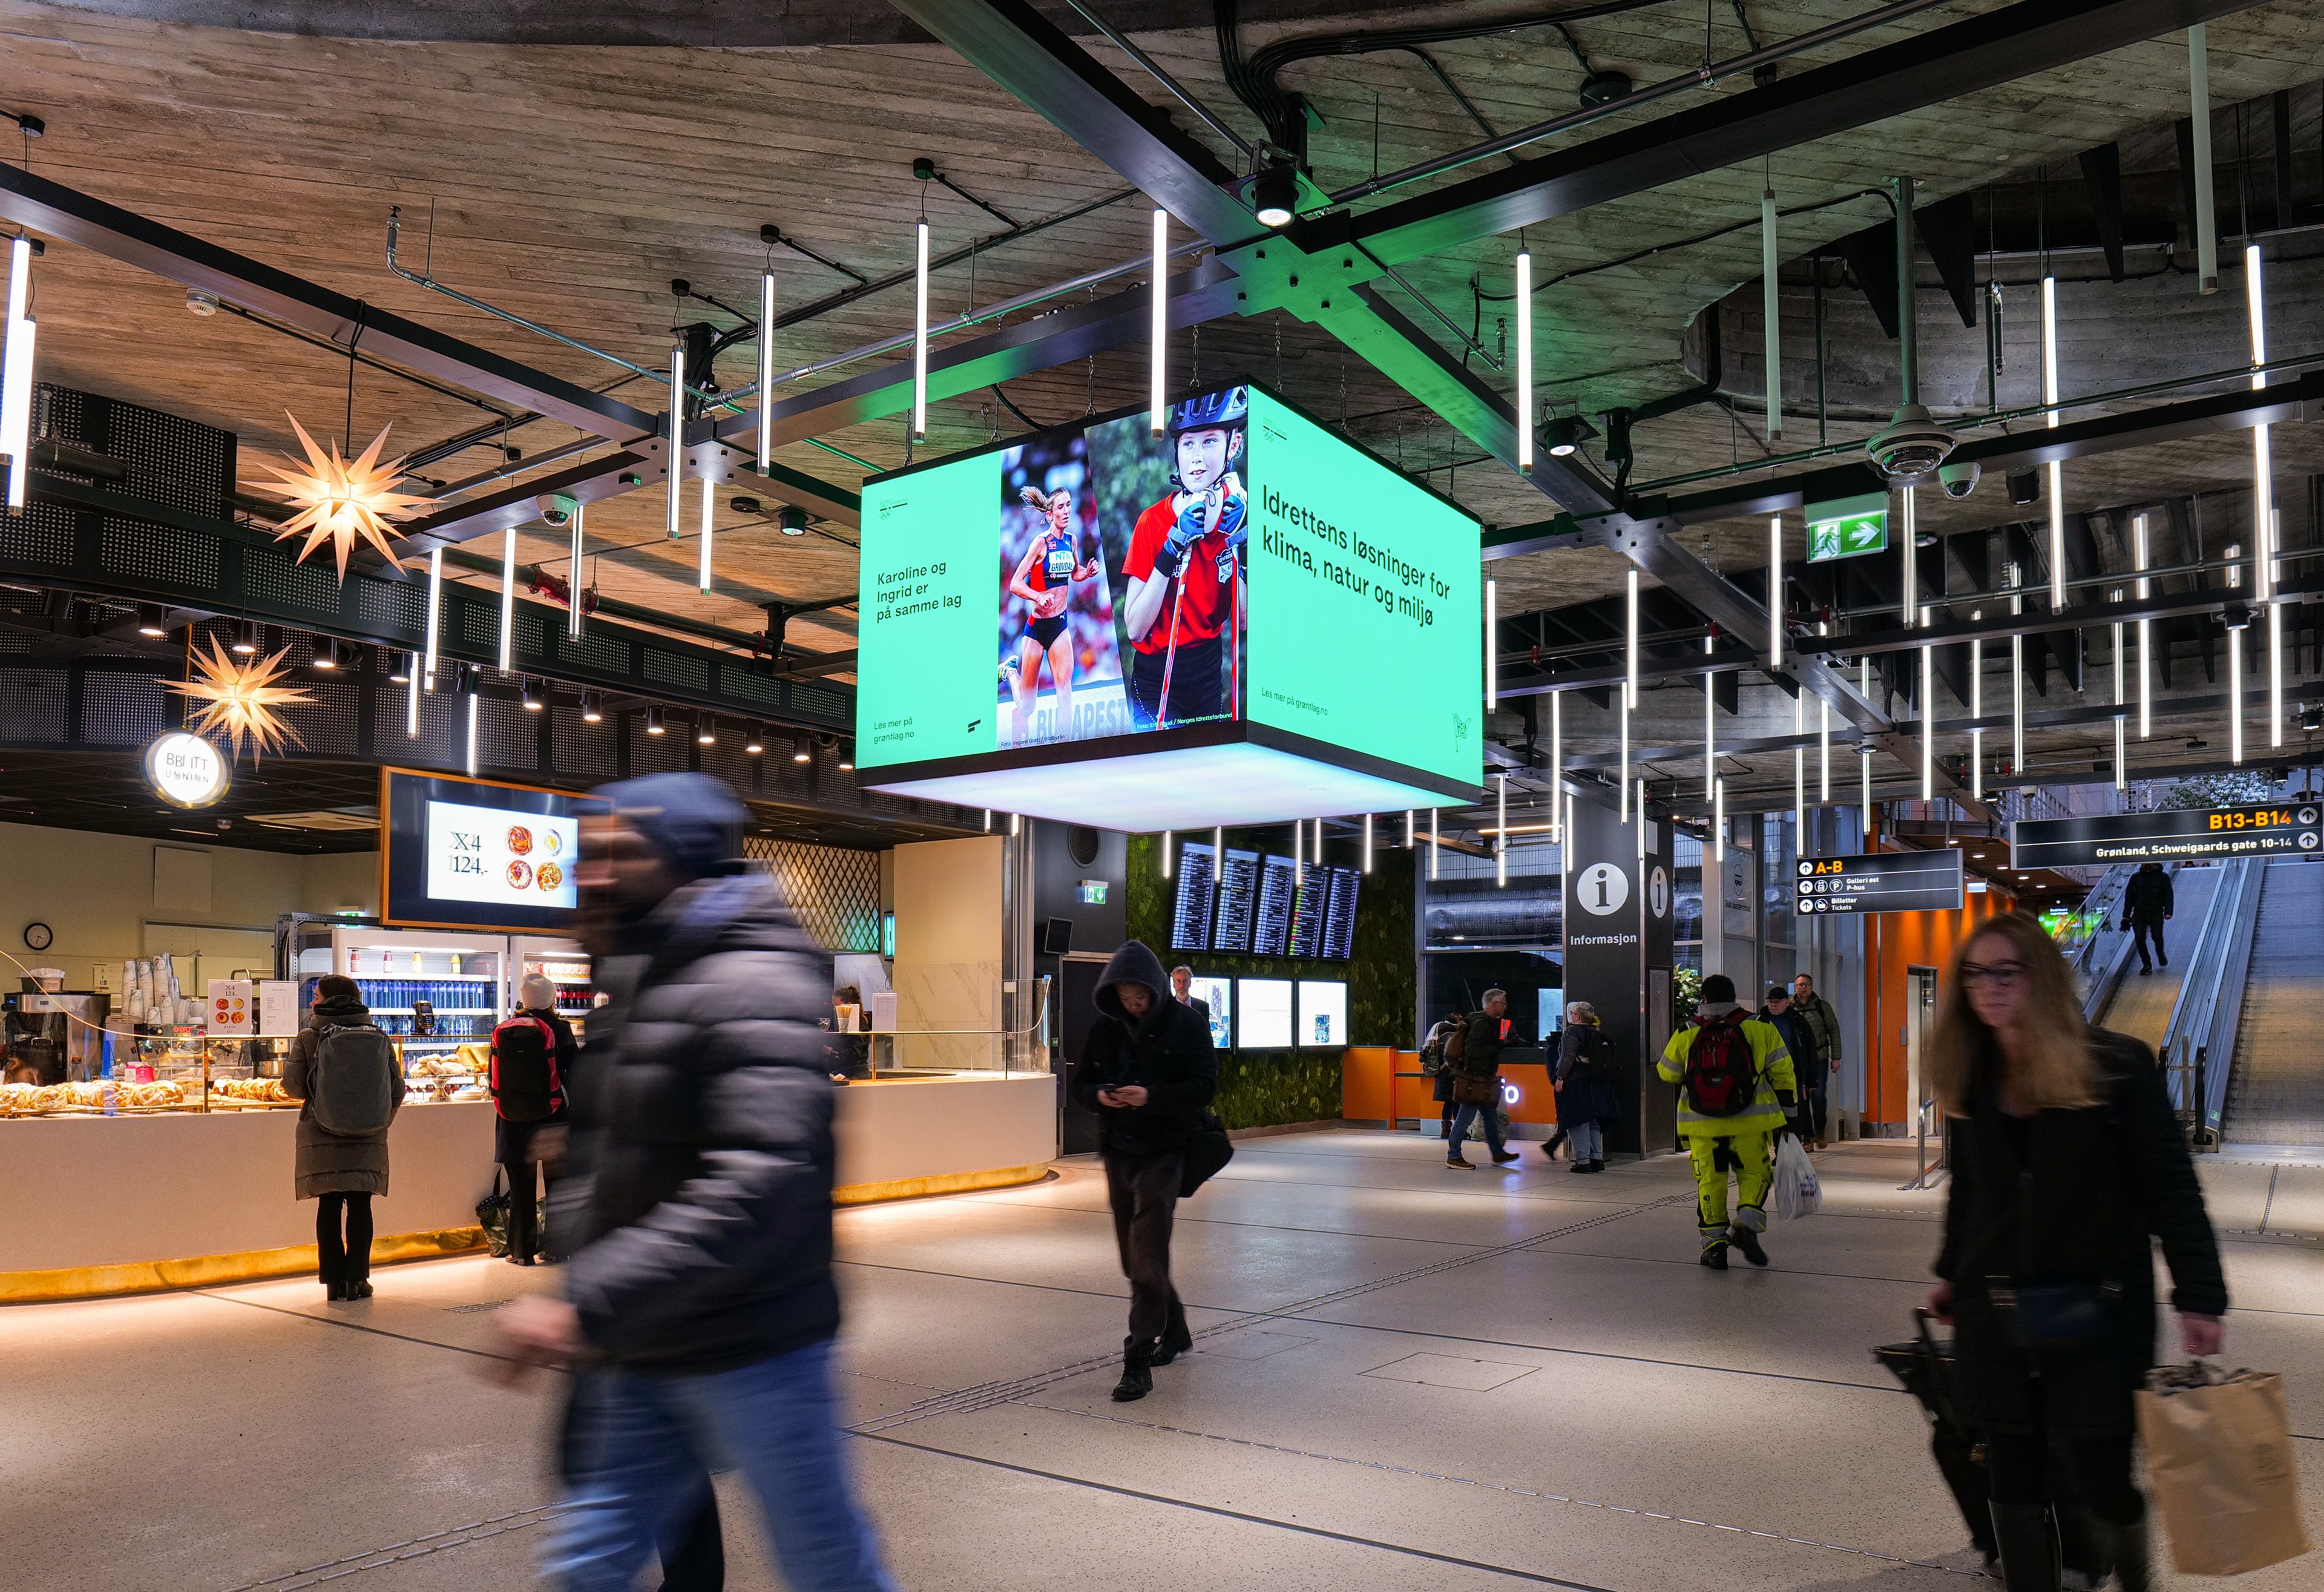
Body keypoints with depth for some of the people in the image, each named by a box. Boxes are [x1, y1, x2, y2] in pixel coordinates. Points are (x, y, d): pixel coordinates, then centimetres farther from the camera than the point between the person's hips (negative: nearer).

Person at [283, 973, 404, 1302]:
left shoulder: (309, 1037, -4)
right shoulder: (377, 1036, 2)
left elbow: (293, 1086, -8)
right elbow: (397, 1089, 1)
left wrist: (315, 1095, 15)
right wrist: (381, 1122, 17)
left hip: (323, 1137, -1)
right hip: (367, 1138, 1)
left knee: (329, 1206, 7)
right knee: (360, 1206, 7)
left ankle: (334, 1280, 9)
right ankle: (357, 1278, 7)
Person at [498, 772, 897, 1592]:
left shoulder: (754, 986, -18)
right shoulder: (634, 996, 12)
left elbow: (759, 1186, -30)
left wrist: (587, 1307, -29)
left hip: (753, 1355, -8)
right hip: (646, 1362, 8)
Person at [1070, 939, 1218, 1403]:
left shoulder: (1186, 1025, -8)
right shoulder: (1104, 1029, 5)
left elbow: (1205, 1085, -11)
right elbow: (1081, 1083, 10)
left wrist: (1151, 1096, -24)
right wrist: (1099, 1096, -14)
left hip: (1164, 1153, -6)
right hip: (1118, 1152, 6)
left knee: (1148, 1256, -12)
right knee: (1133, 1256, 15)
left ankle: (1138, 1363, -9)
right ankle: (1173, 1331, 37)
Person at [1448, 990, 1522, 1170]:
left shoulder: (1490, 1023, 16)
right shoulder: (1481, 1024, -18)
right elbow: (1472, 1050, -27)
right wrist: (1497, 1047, -20)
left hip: (1484, 1080, 11)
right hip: (1474, 1080, -11)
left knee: (1491, 1116, 17)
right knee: (1466, 1116, -5)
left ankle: (1498, 1154, 27)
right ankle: (1453, 1156, 0)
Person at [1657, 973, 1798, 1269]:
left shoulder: (1685, 1036, -1)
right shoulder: (1760, 1029, -1)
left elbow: (1668, 1074, 12)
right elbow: (1782, 1075, 2)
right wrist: (1786, 1116, 10)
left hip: (1702, 1123, 1)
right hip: (1750, 1121, 0)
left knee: (1709, 1179, 10)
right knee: (1755, 1173, 15)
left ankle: (1714, 1244, 11)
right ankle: (1746, 1225, -6)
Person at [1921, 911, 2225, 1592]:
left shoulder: (2117, 1066, -9)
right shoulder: (1972, 1081, 4)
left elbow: (2172, 1189, -9)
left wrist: (2198, 1296, -14)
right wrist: (1952, 1272, 23)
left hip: (2096, 1318, -4)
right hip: (1996, 1317, 4)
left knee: (2101, 1486, 4)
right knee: (2015, 1486, 9)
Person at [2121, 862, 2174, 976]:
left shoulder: (2163, 877, 4)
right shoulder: (2136, 877, 9)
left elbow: (2168, 895, 0)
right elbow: (2129, 897, 10)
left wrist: (2168, 912, -14)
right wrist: (2126, 916, 6)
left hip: (2156, 913, -2)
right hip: (2139, 914, 2)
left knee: (2157, 937, -5)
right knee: (2139, 938, -7)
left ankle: (2161, 953, 30)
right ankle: (2146, 964, 5)